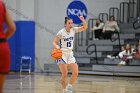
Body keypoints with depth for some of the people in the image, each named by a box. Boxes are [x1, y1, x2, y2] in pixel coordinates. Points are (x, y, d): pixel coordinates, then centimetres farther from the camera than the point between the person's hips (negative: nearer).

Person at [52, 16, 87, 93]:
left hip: (70, 54, 5)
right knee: (64, 74, -10)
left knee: (75, 73, -5)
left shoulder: (73, 30, 2)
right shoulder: (61, 32, -12)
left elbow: (85, 27, 2)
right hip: (62, 54, -5)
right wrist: (57, 47, -30)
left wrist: (83, 20, -17)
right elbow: (54, 42, -8)